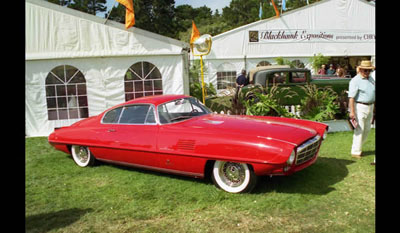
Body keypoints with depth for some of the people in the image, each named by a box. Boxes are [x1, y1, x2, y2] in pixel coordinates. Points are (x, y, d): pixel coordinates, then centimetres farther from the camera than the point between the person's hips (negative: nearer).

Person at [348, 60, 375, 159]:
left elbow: (373, 94, 20)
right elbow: (351, 97, -19)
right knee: (359, 129, -5)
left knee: (367, 129, 14)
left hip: (370, 107, 8)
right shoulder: (356, 80, -13)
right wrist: (352, 112, -24)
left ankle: (358, 147, 30)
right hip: (360, 107, -8)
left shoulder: (371, 79, 12)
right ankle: (355, 152, 5)